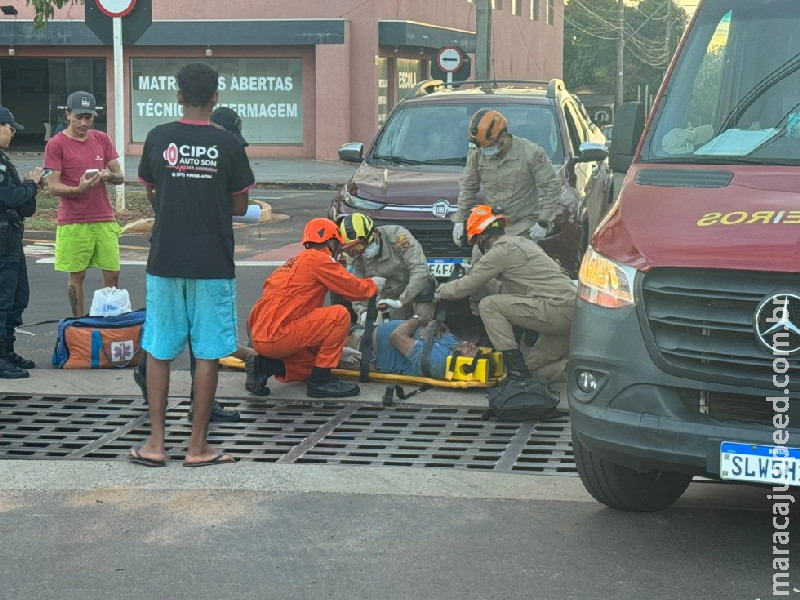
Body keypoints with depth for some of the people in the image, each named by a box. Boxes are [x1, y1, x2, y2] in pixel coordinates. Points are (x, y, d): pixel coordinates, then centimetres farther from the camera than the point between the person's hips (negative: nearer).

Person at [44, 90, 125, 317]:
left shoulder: (102, 139, 9)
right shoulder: (56, 144, -4)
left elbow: (120, 176, 12)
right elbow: (52, 186, -7)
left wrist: (108, 175, -12)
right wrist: (78, 189, -25)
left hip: (105, 220, 4)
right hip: (73, 222, -4)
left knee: (112, 273, 2)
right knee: (76, 275, 1)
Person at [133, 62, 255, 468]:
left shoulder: (158, 139, -1)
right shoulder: (227, 145, -5)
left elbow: (152, 196, 10)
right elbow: (240, 206, 2)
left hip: (165, 260, 2)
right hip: (213, 264, -1)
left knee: (159, 351, 11)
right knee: (208, 354, 5)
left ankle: (155, 443, 11)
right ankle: (198, 446, 7)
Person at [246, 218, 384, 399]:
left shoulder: (294, 262, 23)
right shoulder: (318, 259, -6)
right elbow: (353, 289, -6)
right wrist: (373, 285, 16)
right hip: (277, 336, -10)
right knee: (340, 315, -11)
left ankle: (263, 366, 8)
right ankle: (320, 381, -7)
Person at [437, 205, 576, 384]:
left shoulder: (501, 250, -5)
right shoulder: (522, 242, 24)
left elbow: (466, 286, 1)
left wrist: (440, 291, 19)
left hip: (556, 307, -10)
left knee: (489, 306, -5)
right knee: (534, 368, 17)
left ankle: (516, 370, -9)